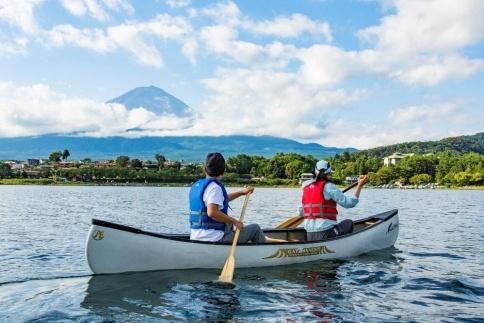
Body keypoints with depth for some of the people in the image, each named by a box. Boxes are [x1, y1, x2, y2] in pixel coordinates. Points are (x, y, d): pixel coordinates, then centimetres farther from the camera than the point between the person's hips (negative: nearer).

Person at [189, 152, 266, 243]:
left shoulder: (196, 185, 13)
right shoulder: (215, 187, -15)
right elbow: (212, 212, -30)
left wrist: (241, 192, 28)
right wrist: (234, 221, -18)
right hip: (214, 238, -10)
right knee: (255, 228, 0)